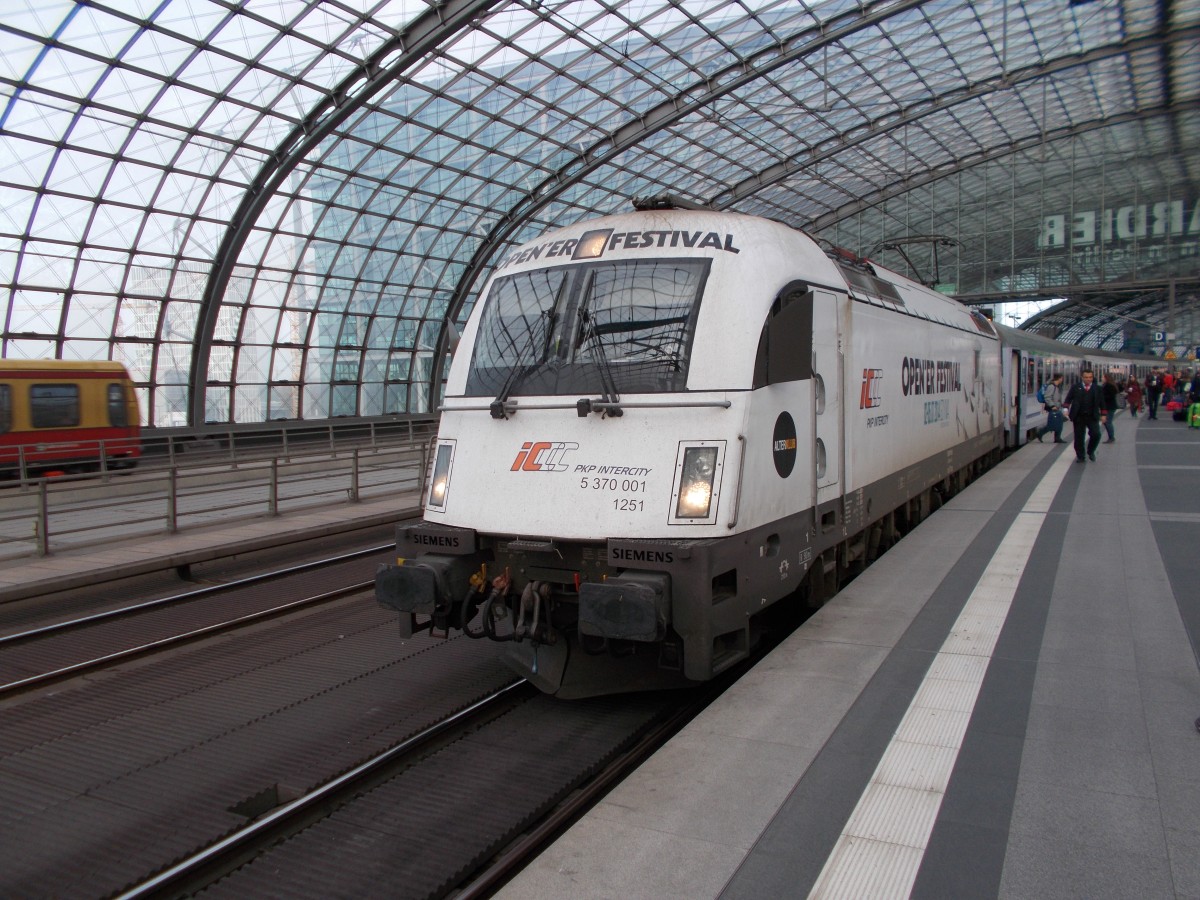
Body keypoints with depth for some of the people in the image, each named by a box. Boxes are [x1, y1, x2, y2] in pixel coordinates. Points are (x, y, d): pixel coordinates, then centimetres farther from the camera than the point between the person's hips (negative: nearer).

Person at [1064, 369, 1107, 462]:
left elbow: (1102, 402, 12)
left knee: (1096, 434, -12)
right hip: (1079, 417, 0)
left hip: (1092, 417, 0)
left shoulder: (1097, 388, 8)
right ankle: (1080, 456, 16)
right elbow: (1068, 399, 5)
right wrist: (1066, 409, -9)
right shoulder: (1075, 387, 5)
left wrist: (1103, 414, 8)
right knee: (1079, 437, 3)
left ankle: (1091, 452, 14)